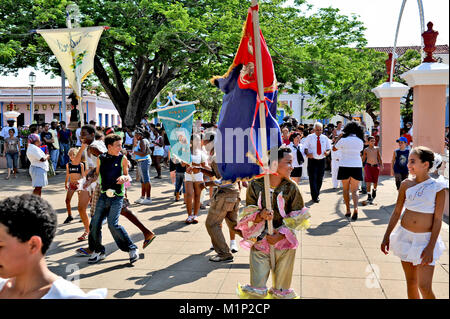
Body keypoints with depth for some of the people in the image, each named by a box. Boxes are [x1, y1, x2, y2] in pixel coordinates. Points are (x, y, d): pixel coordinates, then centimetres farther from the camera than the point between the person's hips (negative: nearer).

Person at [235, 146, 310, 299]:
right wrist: (260, 216, -22)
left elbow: (298, 218, -1)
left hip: (284, 243, 1)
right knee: (257, 290, -2)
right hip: (259, 242, -1)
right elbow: (248, 215, -1)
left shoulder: (291, 187, -5)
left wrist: (281, 235, -12)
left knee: (282, 291, 12)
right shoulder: (255, 185, -6)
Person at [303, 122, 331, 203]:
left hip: (322, 160, 3)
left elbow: (329, 148, 13)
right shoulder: (309, 137, 1)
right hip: (312, 160, -3)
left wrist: (327, 152, -9)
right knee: (313, 178, -8)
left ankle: (317, 194, 24)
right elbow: (305, 147, 0)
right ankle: (315, 197, -5)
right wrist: (307, 154, -19)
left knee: (320, 179, 9)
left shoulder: (325, 138, 8)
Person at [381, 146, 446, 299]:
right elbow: (397, 212, 6)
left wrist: (431, 247, -13)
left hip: (425, 239, -3)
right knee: (411, 282, 12)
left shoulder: (437, 188, -10)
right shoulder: (406, 184, -1)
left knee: (424, 287, -5)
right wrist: (386, 237, 7)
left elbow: (438, 220, -9)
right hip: (405, 236, 3)